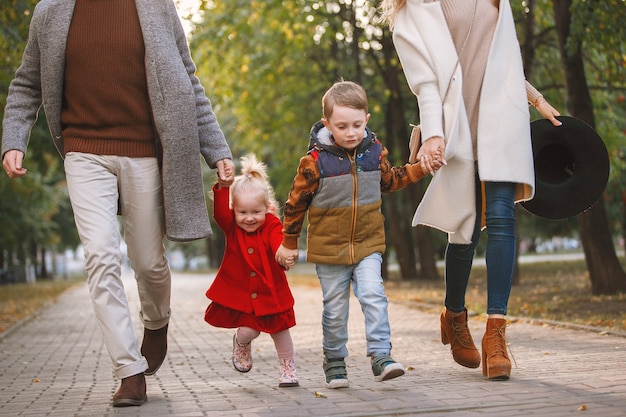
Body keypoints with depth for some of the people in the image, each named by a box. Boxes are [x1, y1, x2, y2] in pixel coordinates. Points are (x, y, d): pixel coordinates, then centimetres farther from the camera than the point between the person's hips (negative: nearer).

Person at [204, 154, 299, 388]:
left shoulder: (271, 226, -13)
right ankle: (241, 344, 31)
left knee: (279, 330, 11)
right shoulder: (231, 227, -9)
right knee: (248, 331, -8)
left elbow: (279, 243, -32)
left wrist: (286, 256, -55)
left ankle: (287, 368, 33)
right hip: (239, 293, 0)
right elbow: (220, 213, -30)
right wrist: (222, 187, -45)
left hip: (271, 292, 0)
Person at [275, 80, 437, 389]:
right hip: (329, 247, -2)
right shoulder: (315, 160, -13)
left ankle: (381, 355, -8)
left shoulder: (374, 151, 0)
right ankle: (334, 361, 20)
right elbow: (297, 201, -3)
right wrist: (289, 242, 3)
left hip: (368, 244, 2)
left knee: (373, 296, -12)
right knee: (335, 308, 6)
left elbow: (389, 180, 20)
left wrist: (420, 168, 11)